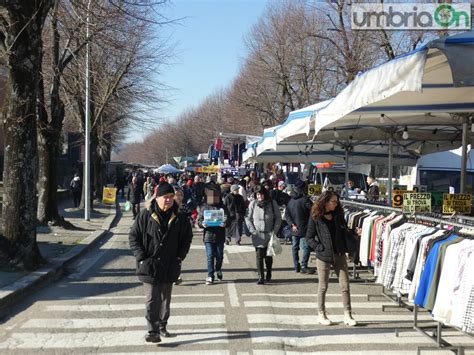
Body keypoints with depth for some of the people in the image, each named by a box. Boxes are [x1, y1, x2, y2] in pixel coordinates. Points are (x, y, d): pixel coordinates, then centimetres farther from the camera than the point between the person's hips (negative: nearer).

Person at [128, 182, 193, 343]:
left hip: (170, 266, 4)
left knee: (165, 299, 14)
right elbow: (133, 236, -2)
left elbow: (187, 237, 14)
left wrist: (180, 256, 4)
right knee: (152, 299, -10)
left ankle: (162, 326, 29)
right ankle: (153, 331, -11)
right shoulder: (146, 215, -7)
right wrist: (141, 257, -10)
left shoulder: (179, 217, 1)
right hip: (149, 265, -4)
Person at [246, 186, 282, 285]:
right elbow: (248, 218, 5)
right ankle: (260, 277, -2)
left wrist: (274, 231, -4)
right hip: (258, 235, 0)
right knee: (259, 256, -6)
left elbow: (278, 218, 4)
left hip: (270, 235, 1)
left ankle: (269, 274, 32)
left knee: (268, 256, 10)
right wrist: (252, 231, -5)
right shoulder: (253, 204, 0)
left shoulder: (272, 203, -1)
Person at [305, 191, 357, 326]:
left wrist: (345, 248, -2)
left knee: (345, 286, 0)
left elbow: (344, 233, 13)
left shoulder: (338, 215, 6)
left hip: (339, 255, 4)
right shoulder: (315, 218, -7)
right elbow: (309, 238, -5)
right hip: (323, 257, -4)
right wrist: (320, 248, -14)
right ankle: (322, 315, 19)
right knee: (323, 287, 7)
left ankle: (348, 315, 6)